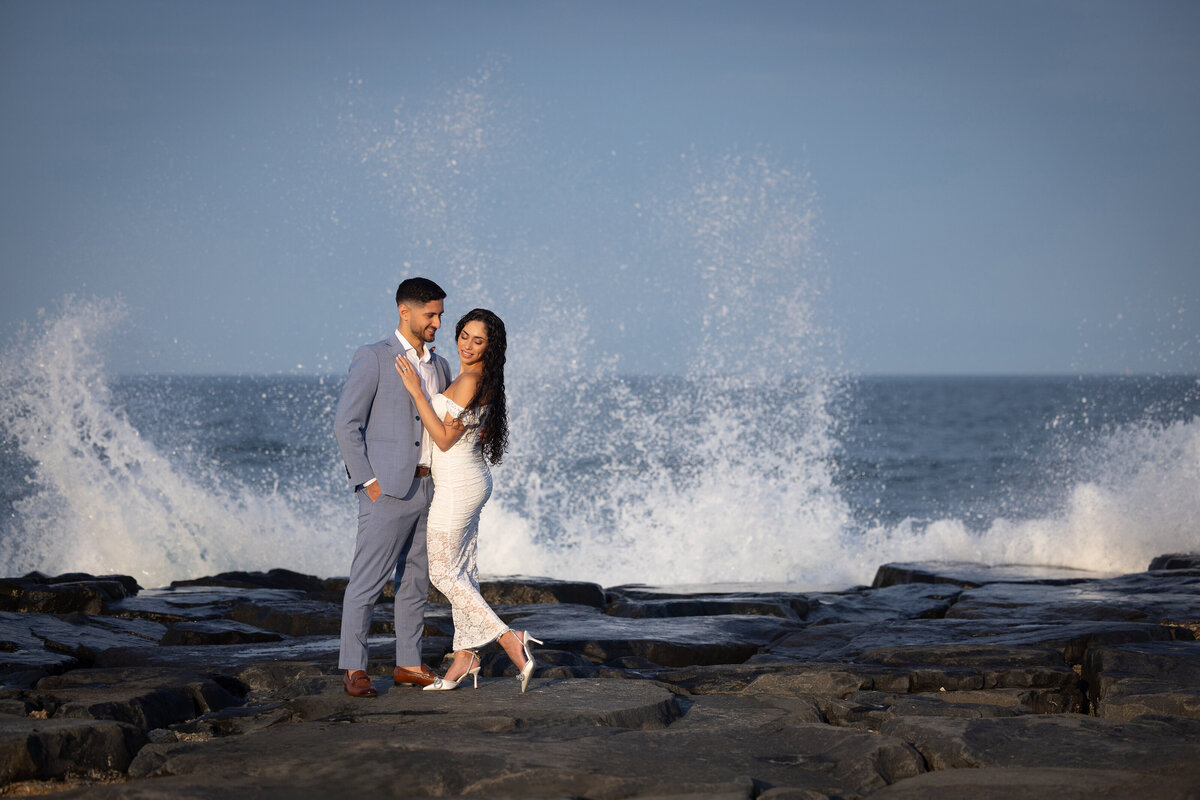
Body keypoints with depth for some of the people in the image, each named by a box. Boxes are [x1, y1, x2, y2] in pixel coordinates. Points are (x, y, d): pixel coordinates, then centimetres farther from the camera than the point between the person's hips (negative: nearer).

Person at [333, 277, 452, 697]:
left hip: (428, 488, 7)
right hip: (388, 489, -7)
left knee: (416, 580, 11)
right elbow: (346, 423, -11)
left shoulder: (438, 366, 15)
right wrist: (368, 481, -14)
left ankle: (409, 664, 18)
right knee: (367, 580, -5)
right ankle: (354, 668, -1)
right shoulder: (373, 359, -7)